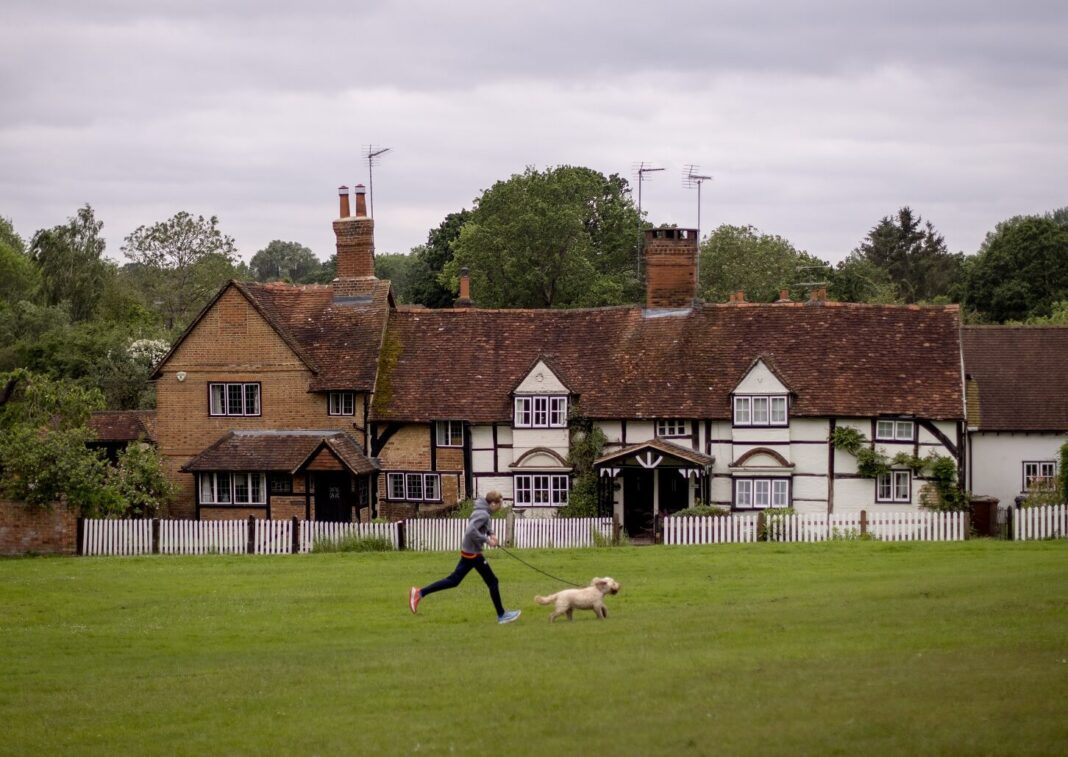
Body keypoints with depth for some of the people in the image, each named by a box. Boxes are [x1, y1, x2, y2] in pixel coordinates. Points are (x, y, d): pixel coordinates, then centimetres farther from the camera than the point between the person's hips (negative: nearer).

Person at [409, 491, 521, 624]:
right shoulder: (483, 514, -21)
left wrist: (491, 534, 10)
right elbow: (471, 531, -32)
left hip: (468, 552, 9)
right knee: (492, 582, 2)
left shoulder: (483, 512, 8)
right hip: (473, 553, -9)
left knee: (453, 580, 13)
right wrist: (487, 540, -24)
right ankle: (501, 615, 12)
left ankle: (419, 593, 10)